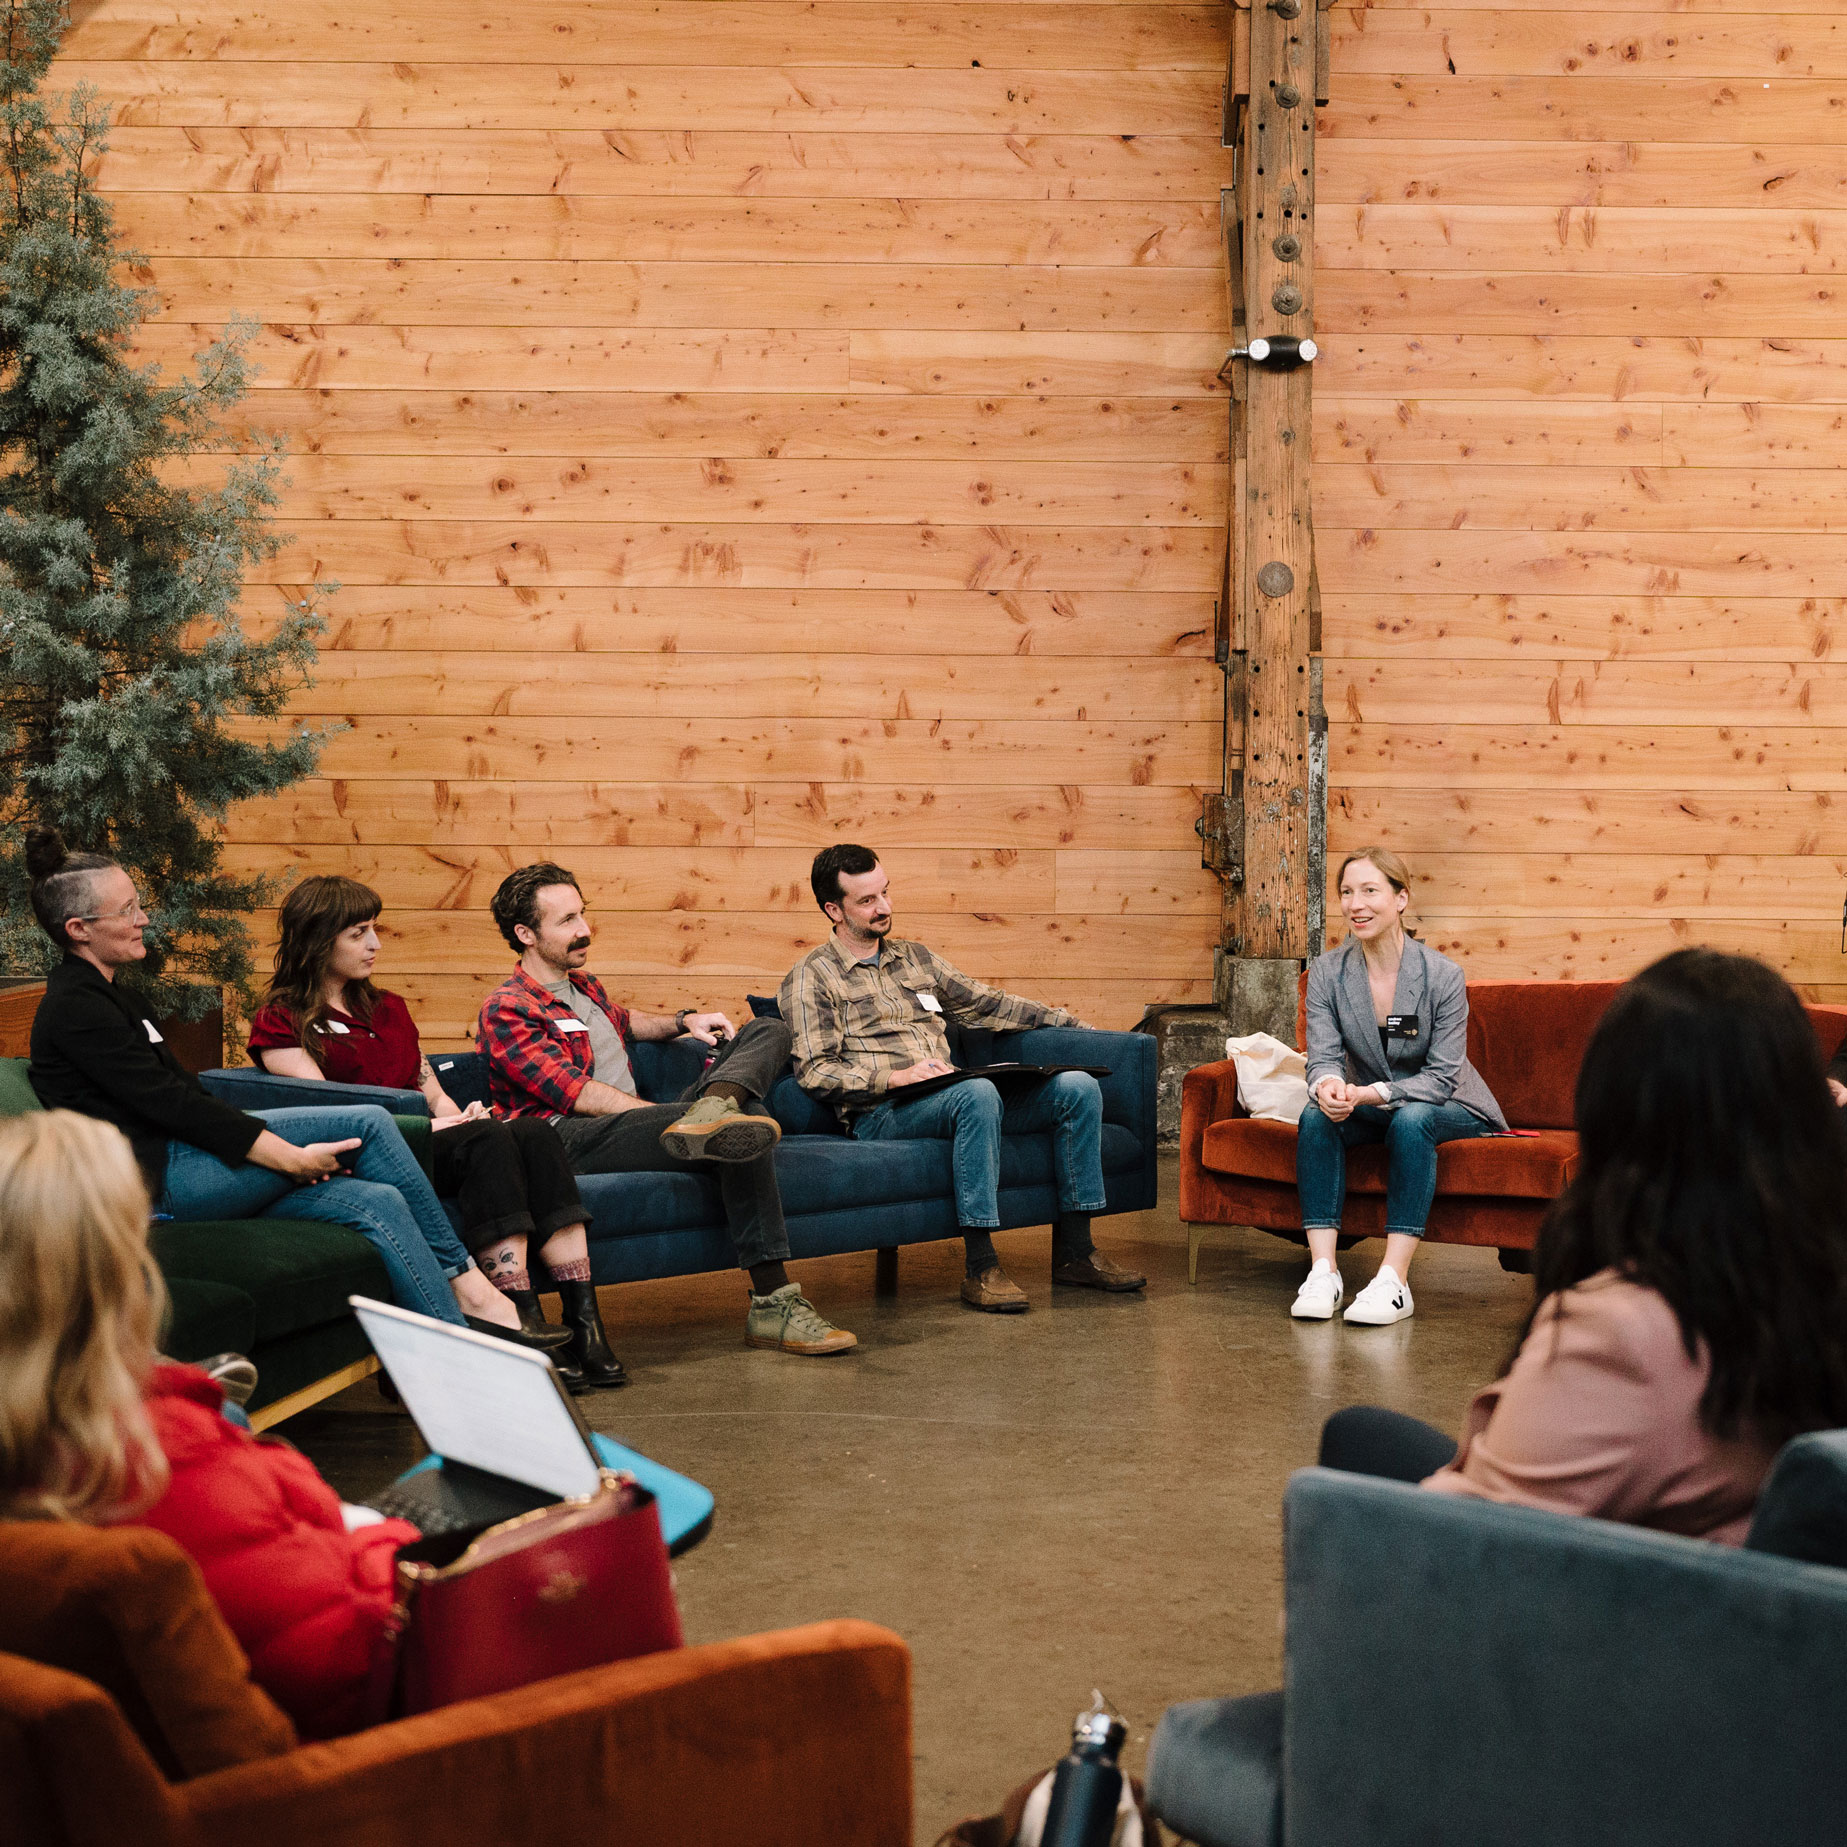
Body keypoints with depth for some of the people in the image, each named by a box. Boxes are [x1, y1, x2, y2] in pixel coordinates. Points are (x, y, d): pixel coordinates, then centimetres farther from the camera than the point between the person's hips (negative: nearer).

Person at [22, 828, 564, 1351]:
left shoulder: (111, 995, 21)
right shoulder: (75, 1009, -10)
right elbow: (169, 1104, -17)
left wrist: (286, 1151, 4)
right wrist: (290, 1156, -18)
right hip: (160, 1177, -10)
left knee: (377, 1203, -7)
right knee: (367, 1124, -17)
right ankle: (467, 1287, -10)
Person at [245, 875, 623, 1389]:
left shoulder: (388, 1008, 28)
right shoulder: (281, 1023, 4)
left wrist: (462, 1115, -1)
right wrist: (424, 1126, -15)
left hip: (422, 1143, 6)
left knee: (533, 1131, -24)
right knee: (490, 1140, -32)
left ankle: (584, 1324, -35)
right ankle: (527, 1331, -41)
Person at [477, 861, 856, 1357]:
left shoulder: (584, 986, 26)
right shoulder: (505, 1010, -4)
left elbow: (623, 1020, 50)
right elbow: (577, 1094, -15)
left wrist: (683, 1021, 27)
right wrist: (663, 1113, -21)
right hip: (573, 1139, -10)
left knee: (766, 1032, -3)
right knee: (749, 1126, -32)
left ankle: (711, 1111, -37)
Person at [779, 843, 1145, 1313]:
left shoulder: (913, 957, 24)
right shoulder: (811, 978, 3)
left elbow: (980, 1003, 29)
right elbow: (814, 1072, -7)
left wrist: (1066, 1021, 23)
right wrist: (895, 1076, -18)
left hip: (955, 1100, 7)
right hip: (880, 1115, -7)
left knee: (1077, 1086, -12)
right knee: (978, 1093, -38)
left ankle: (1073, 1251, -10)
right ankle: (979, 1268, -35)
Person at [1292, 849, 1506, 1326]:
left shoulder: (1442, 975, -18)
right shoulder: (1327, 972, -7)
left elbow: (1442, 1076, -20)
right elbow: (1323, 1056, -12)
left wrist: (1369, 1093, -35)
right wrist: (1329, 1085, -39)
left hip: (1447, 1108, -3)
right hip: (1369, 1106, 3)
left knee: (1410, 1119, -36)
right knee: (1315, 1116, -27)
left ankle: (1394, 1279, -39)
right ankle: (1323, 1270, -33)